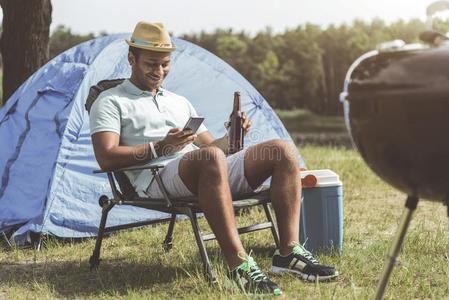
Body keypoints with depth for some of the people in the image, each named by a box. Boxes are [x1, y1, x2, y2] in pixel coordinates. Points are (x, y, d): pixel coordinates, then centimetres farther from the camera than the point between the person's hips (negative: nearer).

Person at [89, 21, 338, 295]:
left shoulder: (179, 101, 30)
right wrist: (159, 148, -15)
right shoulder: (110, 103, 10)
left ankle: (289, 253, -16)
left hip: (206, 174, 7)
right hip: (157, 180, -7)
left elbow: (209, 145, 27)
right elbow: (106, 159, -5)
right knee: (211, 159, -40)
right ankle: (239, 265, -40)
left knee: (282, 150, -10)